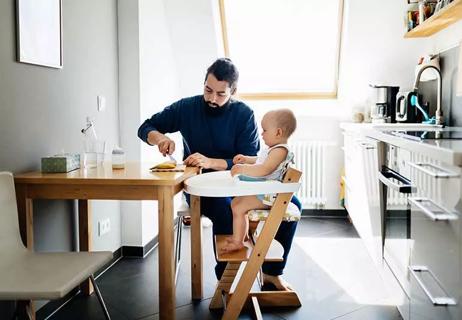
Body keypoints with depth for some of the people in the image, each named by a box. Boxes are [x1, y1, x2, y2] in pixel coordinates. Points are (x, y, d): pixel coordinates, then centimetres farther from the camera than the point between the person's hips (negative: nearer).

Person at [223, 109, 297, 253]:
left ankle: (237, 242, -5)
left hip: (266, 195, -11)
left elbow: (264, 169, -35)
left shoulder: (280, 150, -23)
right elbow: (260, 160, 31)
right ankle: (241, 233, 34)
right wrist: (246, 159, 19)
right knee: (236, 201, 23)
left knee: (238, 208, -17)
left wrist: (243, 169, -31)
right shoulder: (273, 148, 11)